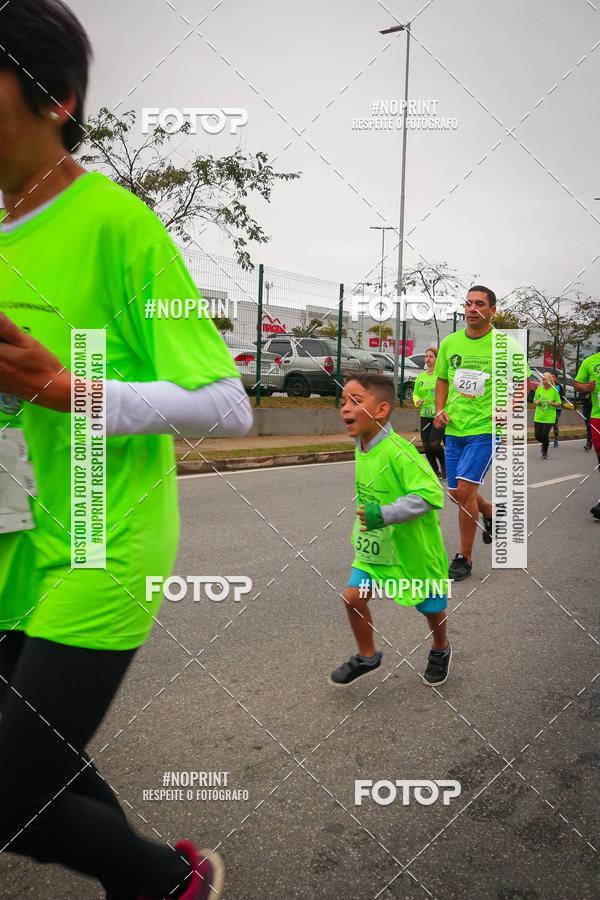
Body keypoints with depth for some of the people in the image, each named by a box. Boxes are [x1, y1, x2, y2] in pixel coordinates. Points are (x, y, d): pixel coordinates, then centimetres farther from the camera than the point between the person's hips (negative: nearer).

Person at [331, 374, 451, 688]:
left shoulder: (397, 451, -30)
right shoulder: (361, 447, -3)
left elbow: (431, 493, -34)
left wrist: (384, 514, -37)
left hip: (414, 545, -6)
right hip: (376, 545, 6)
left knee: (432, 606, 16)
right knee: (353, 596, -5)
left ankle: (440, 651, 46)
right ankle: (367, 656, 19)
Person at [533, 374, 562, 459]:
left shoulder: (554, 391, -4)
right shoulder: (538, 389, 5)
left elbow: (558, 404, -1)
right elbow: (534, 401, 14)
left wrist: (551, 403, -19)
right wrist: (537, 402, -8)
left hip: (549, 418, -3)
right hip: (538, 416, 3)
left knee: (545, 435, -8)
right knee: (537, 435, 1)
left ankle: (545, 453, 13)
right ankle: (544, 444, 35)